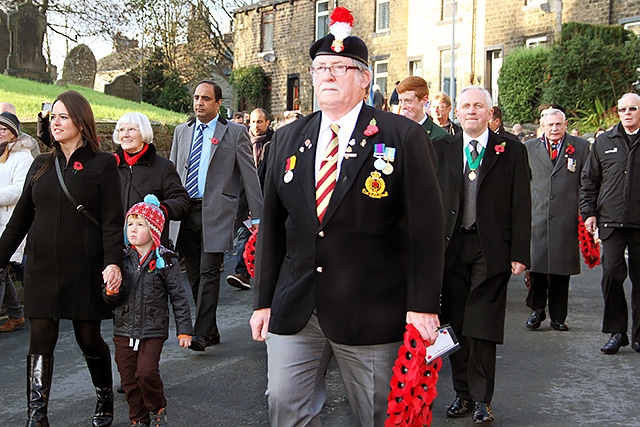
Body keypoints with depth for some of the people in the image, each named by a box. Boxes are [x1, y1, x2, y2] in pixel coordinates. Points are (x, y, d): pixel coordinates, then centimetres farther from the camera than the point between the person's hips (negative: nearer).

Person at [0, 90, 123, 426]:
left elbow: (112, 219, -9)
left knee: (89, 338, 7)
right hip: (42, 269, 4)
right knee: (41, 341, 1)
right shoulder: (41, 165, 10)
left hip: (85, 269, -3)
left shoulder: (102, 165, -2)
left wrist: (113, 262, -21)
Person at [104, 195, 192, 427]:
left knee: (146, 372, -14)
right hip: (124, 330, 4)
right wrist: (110, 293, -16)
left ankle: (158, 408, 14)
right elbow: (111, 300, 8)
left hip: (153, 330, -4)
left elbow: (179, 296, -2)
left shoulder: (165, 260, -6)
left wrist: (184, 329, -3)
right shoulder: (122, 259, 4)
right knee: (128, 377, 7)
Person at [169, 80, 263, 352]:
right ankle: (211, 331, 20)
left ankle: (202, 333, -3)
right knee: (194, 275, 9)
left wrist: (257, 217, -4)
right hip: (185, 210, 5)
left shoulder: (235, 133, 1)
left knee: (209, 272, -9)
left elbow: (250, 176, -1)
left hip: (216, 211, -5)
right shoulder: (182, 132, 15)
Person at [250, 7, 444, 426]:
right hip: (292, 309, 4)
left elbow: (427, 227, -7)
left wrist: (423, 305, -11)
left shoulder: (404, 137, -5)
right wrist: (264, 300, 8)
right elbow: (272, 225, 10)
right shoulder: (288, 138, 8)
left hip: (371, 311, -3)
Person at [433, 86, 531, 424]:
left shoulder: (512, 151, 3)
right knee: (455, 325, 8)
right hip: (451, 247, 2)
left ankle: (481, 398, 13)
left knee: (483, 327, 0)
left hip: (490, 250, -2)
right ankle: (462, 393, 22)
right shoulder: (441, 149, 9)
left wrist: (519, 253, -5)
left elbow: (520, 206, 1)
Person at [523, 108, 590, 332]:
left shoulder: (581, 147, 9)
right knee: (535, 265, -2)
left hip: (566, 219, 0)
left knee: (561, 269, 4)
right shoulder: (529, 148, 11)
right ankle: (536, 310, 17)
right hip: (536, 217, 1)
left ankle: (558, 316, 16)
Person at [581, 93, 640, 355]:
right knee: (611, 272, -7)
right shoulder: (604, 142, 11)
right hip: (611, 220, 1)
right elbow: (589, 180, 13)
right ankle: (616, 332, 7)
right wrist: (588, 212, 5)